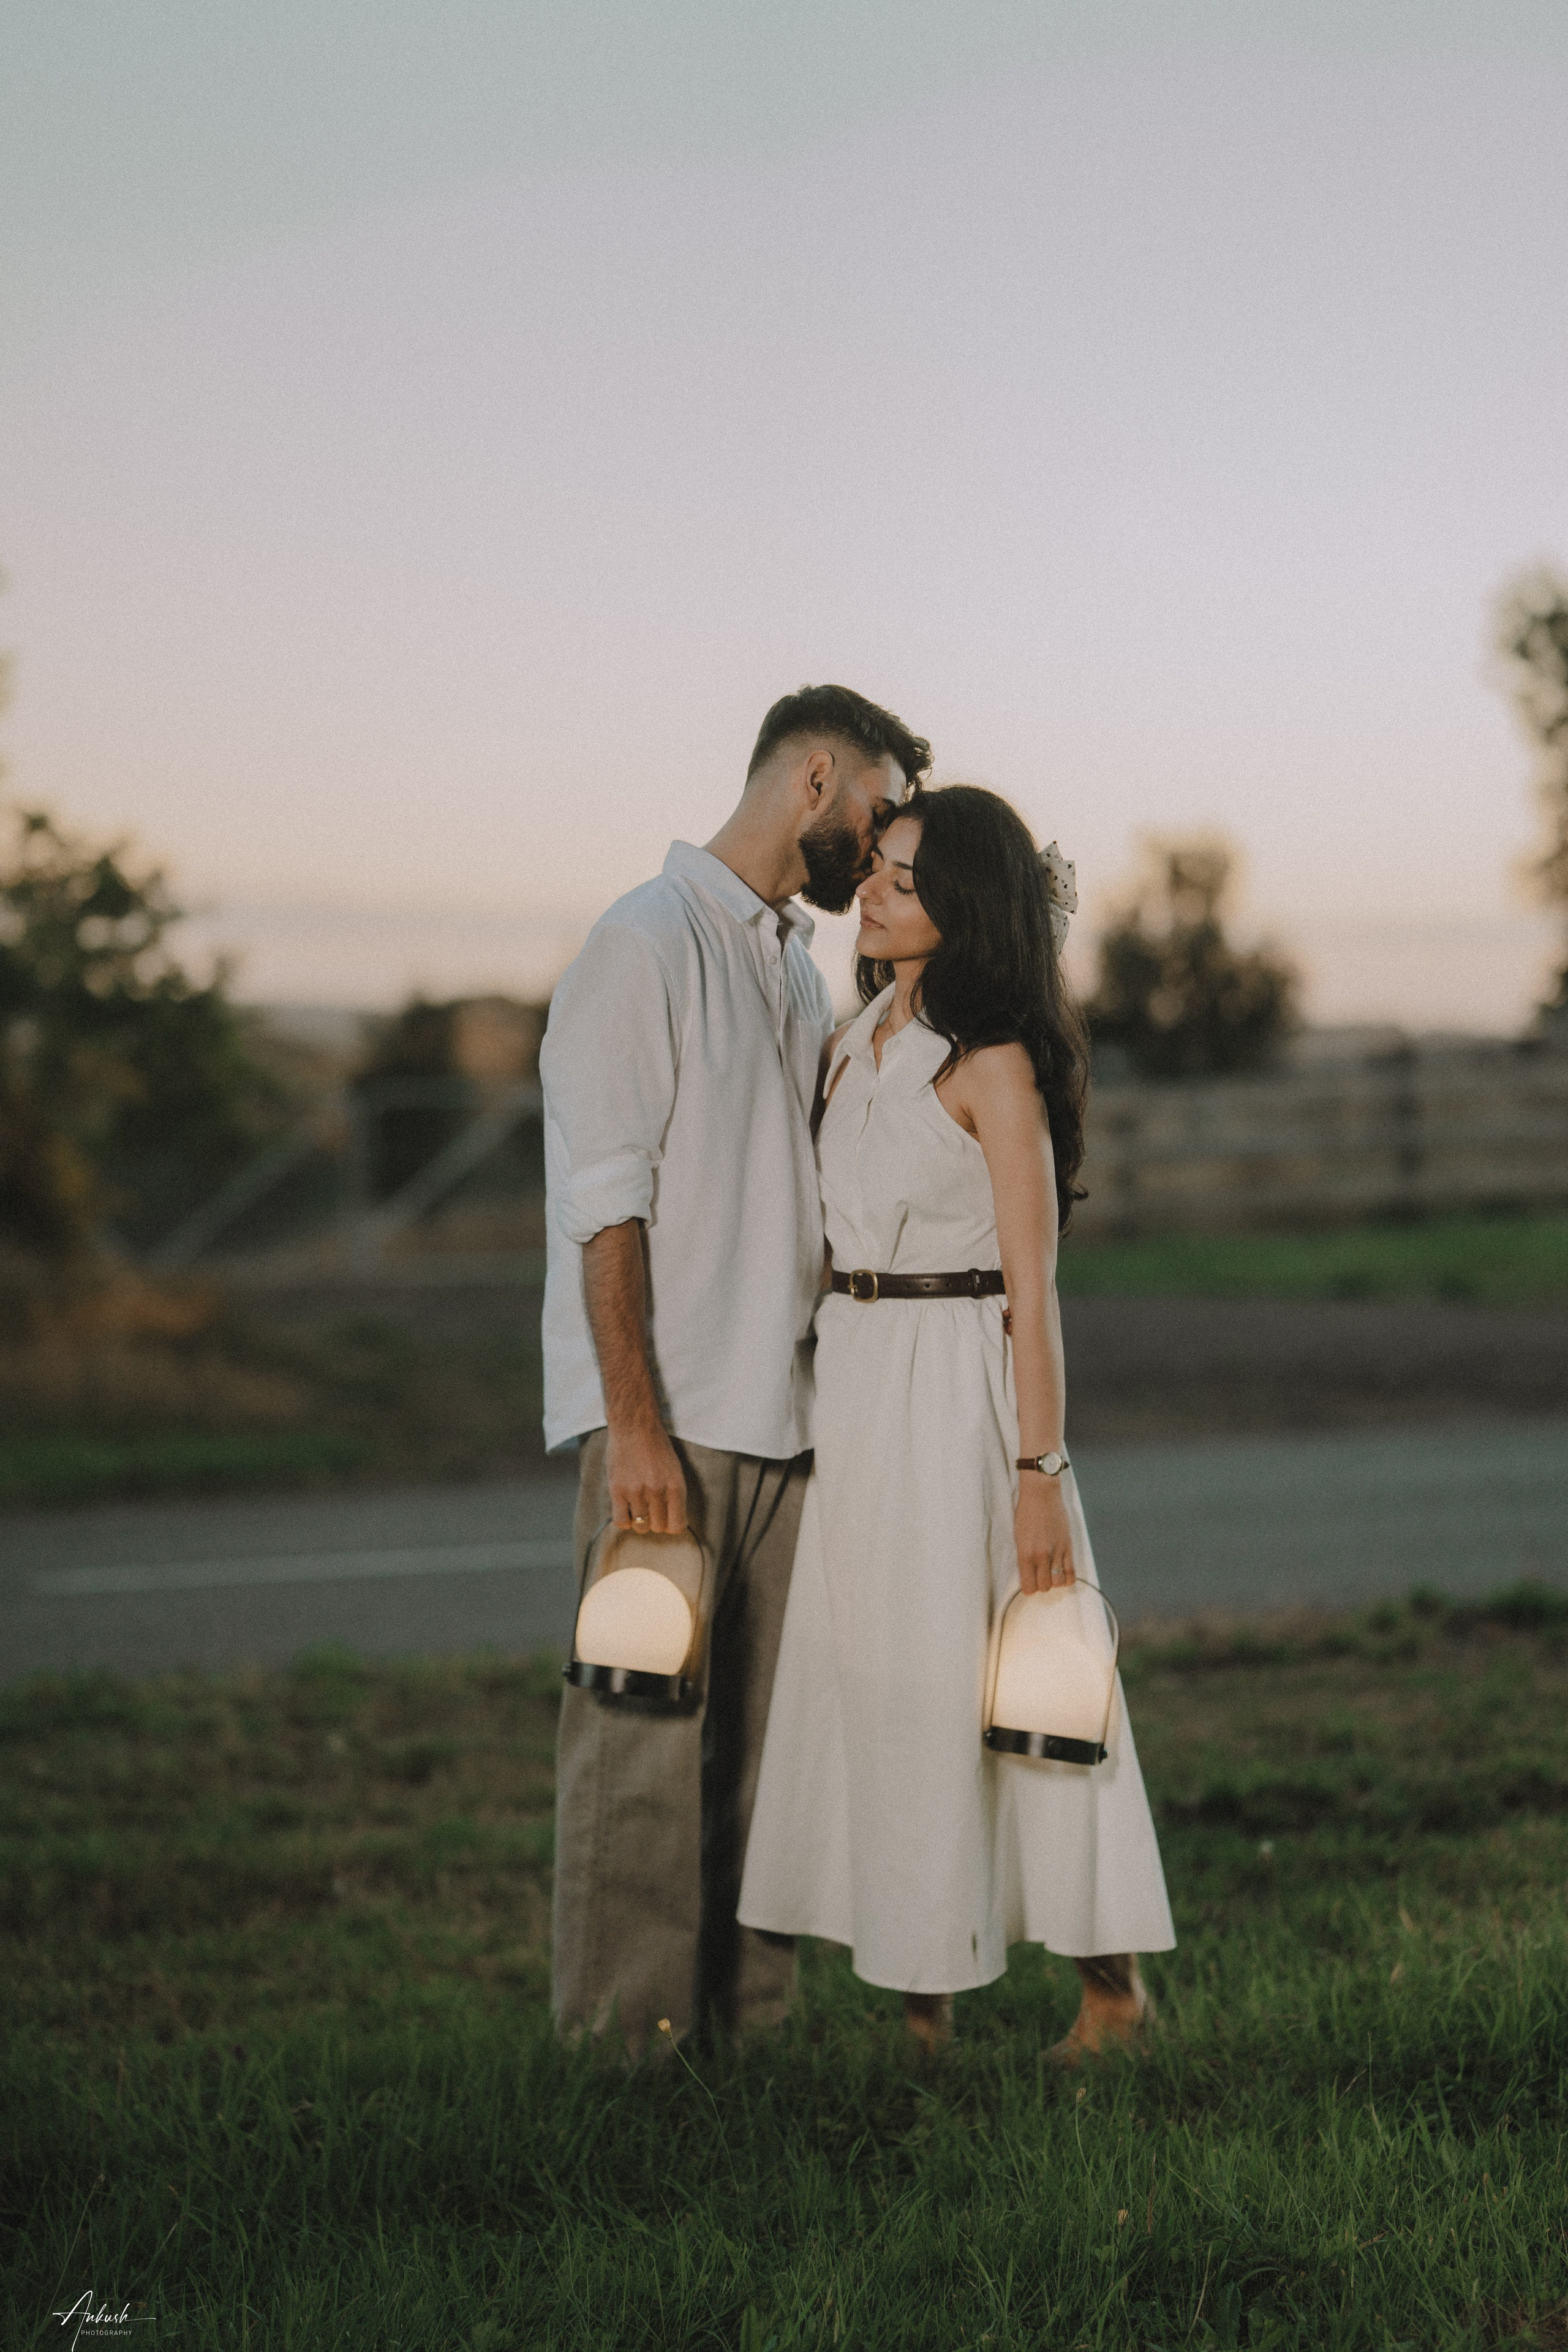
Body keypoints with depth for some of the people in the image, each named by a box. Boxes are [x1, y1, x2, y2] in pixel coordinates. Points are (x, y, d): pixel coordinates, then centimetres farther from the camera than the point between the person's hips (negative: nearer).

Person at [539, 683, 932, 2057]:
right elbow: (606, 1205, -14)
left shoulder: (799, 964, 18)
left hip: (783, 1416, 8)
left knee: (760, 1735, 8)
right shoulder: (649, 943, -8)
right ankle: (620, 2035, 2)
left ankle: (745, 2018, 15)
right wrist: (634, 1423, -18)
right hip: (669, 1420, -8)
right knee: (646, 1738, -5)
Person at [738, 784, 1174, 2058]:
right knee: (873, 1685, 8)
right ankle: (921, 1999, 16)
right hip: (851, 1380, 7)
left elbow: (1033, 1289, -13)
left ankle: (1112, 1983, 11)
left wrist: (1040, 1472, -16)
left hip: (960, 1388, -7)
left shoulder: (994, 1064, -11)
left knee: (964, 1691, -2)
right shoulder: (856, 1043, 11)